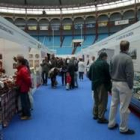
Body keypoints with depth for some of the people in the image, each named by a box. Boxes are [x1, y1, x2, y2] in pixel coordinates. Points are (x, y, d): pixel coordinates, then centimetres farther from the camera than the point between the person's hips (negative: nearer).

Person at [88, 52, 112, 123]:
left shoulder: (93, 64, 9)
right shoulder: (105, 63, -12)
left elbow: (89, 75, 10)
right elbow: (108, 75, -13)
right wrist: (109, 83, 5)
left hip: (95, 85, 8)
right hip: (102, 85, -7)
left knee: (96, 100, 19)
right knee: (102, 101, 0)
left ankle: (95, 114, 29)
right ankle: (101, 118, 5)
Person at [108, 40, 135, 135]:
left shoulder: (114, 58, 5)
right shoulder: (128, 58, -18)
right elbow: (130, 74, -18)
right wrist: (131, 86, -7)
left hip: (115, 83, 7)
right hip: (124, 84, -7)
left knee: (114, 104, 17)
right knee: (124, 107, 3)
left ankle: (111, 124, 29)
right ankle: (123, 128, 16)